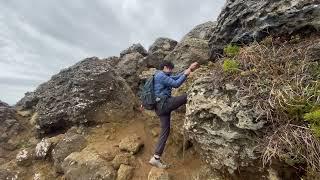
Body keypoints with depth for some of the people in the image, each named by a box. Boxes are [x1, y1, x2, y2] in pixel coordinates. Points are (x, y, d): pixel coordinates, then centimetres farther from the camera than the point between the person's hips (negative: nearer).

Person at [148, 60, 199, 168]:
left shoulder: (162, 76, 27)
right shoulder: (161, 75, -5)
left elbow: (177, 77, 26)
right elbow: (176, 84, -10)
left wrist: (189, 69, 22)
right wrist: (186, 74, 3)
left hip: (161, 107, 10)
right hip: (164, 103, -10)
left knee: (165, 131, 10)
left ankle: (156, 158, 15)